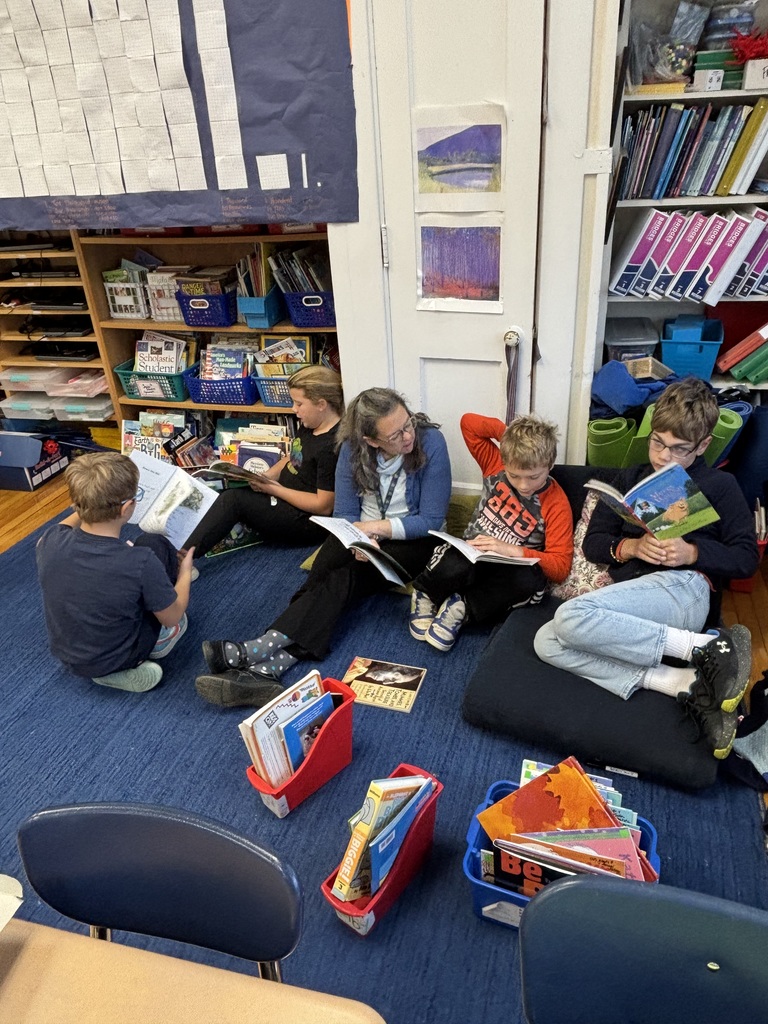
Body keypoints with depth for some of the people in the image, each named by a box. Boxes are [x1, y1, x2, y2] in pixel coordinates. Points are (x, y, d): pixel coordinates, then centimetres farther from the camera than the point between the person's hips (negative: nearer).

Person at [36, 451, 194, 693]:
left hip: (65, 652, 4)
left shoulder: (51, 542, -22)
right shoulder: (141, 563, -33)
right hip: (116, 660, -4)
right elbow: (172, 618, -15)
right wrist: (184, 573, 3)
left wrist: (83, 510, 18)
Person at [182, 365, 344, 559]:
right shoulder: (308, 425, 4)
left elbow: (324, 506, -23)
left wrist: (274, 488, -19)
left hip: (307, 521, -10)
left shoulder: (333, 445, -24)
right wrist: (264, 478, 1)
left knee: (233, 498, -22)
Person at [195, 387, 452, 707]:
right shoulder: (353, 447, -8)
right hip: (363, 534, 4)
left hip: (412, 539, -3)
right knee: (323, 581, -27)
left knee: (345, 578, -28)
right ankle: (264, 667, -41)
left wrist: (377, 527, -22)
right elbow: (345, 515, -2)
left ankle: (252, 654, -39)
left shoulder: (430, 442, -17)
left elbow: (431, 520, -15)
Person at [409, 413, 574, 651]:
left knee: (530, 579, -38)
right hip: (472, 554, 1)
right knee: (455, 567, -37)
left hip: (509, 570, -1)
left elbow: (561, 567, -14)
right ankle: (426, 594, -5)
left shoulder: (557, 504, -10)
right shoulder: (496, 465, -2)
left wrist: (514, 550, -27)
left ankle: (463, 606, -23)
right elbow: (468, 423, -2)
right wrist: (509, 433, -10)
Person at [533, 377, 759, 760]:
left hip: (684, 588, -6)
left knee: (572, 616, -32)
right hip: (630, 595, 6)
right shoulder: (631, 479, 26)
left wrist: (692, 552, -11)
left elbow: (747, 557, 8)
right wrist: (631, 547, -6)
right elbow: (592, 542, 16)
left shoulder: (719, 485, 15)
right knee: (547, 643, -24)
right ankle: (682, 682, -27)